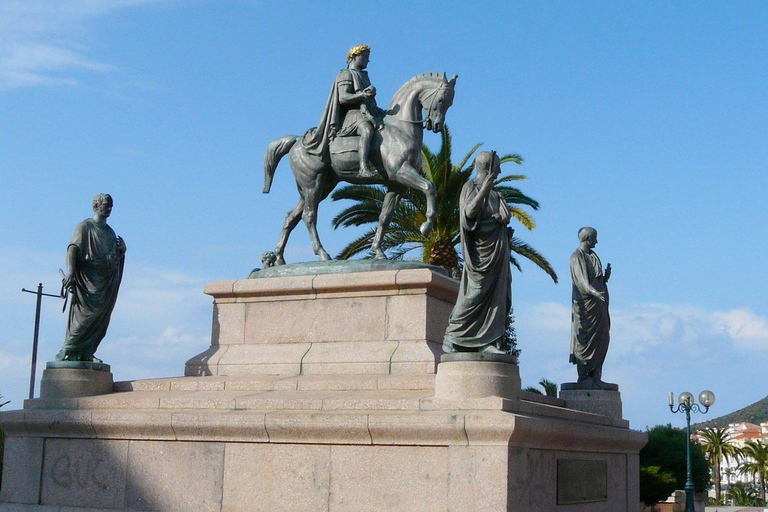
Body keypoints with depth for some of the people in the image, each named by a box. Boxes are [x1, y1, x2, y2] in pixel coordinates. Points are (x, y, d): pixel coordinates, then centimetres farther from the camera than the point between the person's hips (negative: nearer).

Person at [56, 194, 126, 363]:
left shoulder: (110, 231, 22)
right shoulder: (85, 226, 1)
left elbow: (116, 257, 26)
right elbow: (73, 249, -11)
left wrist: (122, 250, 2)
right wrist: (70, 271, -27)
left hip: (107, 282, 7)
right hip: (89, 280, -7)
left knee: (101, 320, 2)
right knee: (86, 314, -14)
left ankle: (86, 353, 6)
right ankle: (68, 351, -9)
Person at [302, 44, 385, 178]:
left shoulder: (363, 76, 28)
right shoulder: (346, 75, 1)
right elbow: (343, 98, -15)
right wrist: (362, 95, -29)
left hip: (368, 114, 10)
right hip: (354, 114, -10)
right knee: (367, 131, -38)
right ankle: (363, 168, -54)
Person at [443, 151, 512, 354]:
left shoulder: (496, 195, 19)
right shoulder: (471, 187, 0)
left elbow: (507, 216, 7)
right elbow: (469, 212, -16)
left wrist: (501, 218, -15)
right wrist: (484, 190, -23)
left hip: (497, 251, 7)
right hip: (480, 251, -7)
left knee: (496, 297, 0)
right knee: (475, 293, -13)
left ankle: (490, 342, -1)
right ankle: (451, 337, -7)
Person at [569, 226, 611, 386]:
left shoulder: (593, 256, 18)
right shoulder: (577, 256, -6)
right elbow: (582, 280, -19)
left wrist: (606, 275, -1)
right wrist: (593, 291, -34)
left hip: (598, 306, 8)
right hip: (585, 304, -8)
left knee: (600, 339, 5)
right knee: (584, 339, -6)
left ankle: (595, 374, 8)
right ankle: (583, 375, -4)